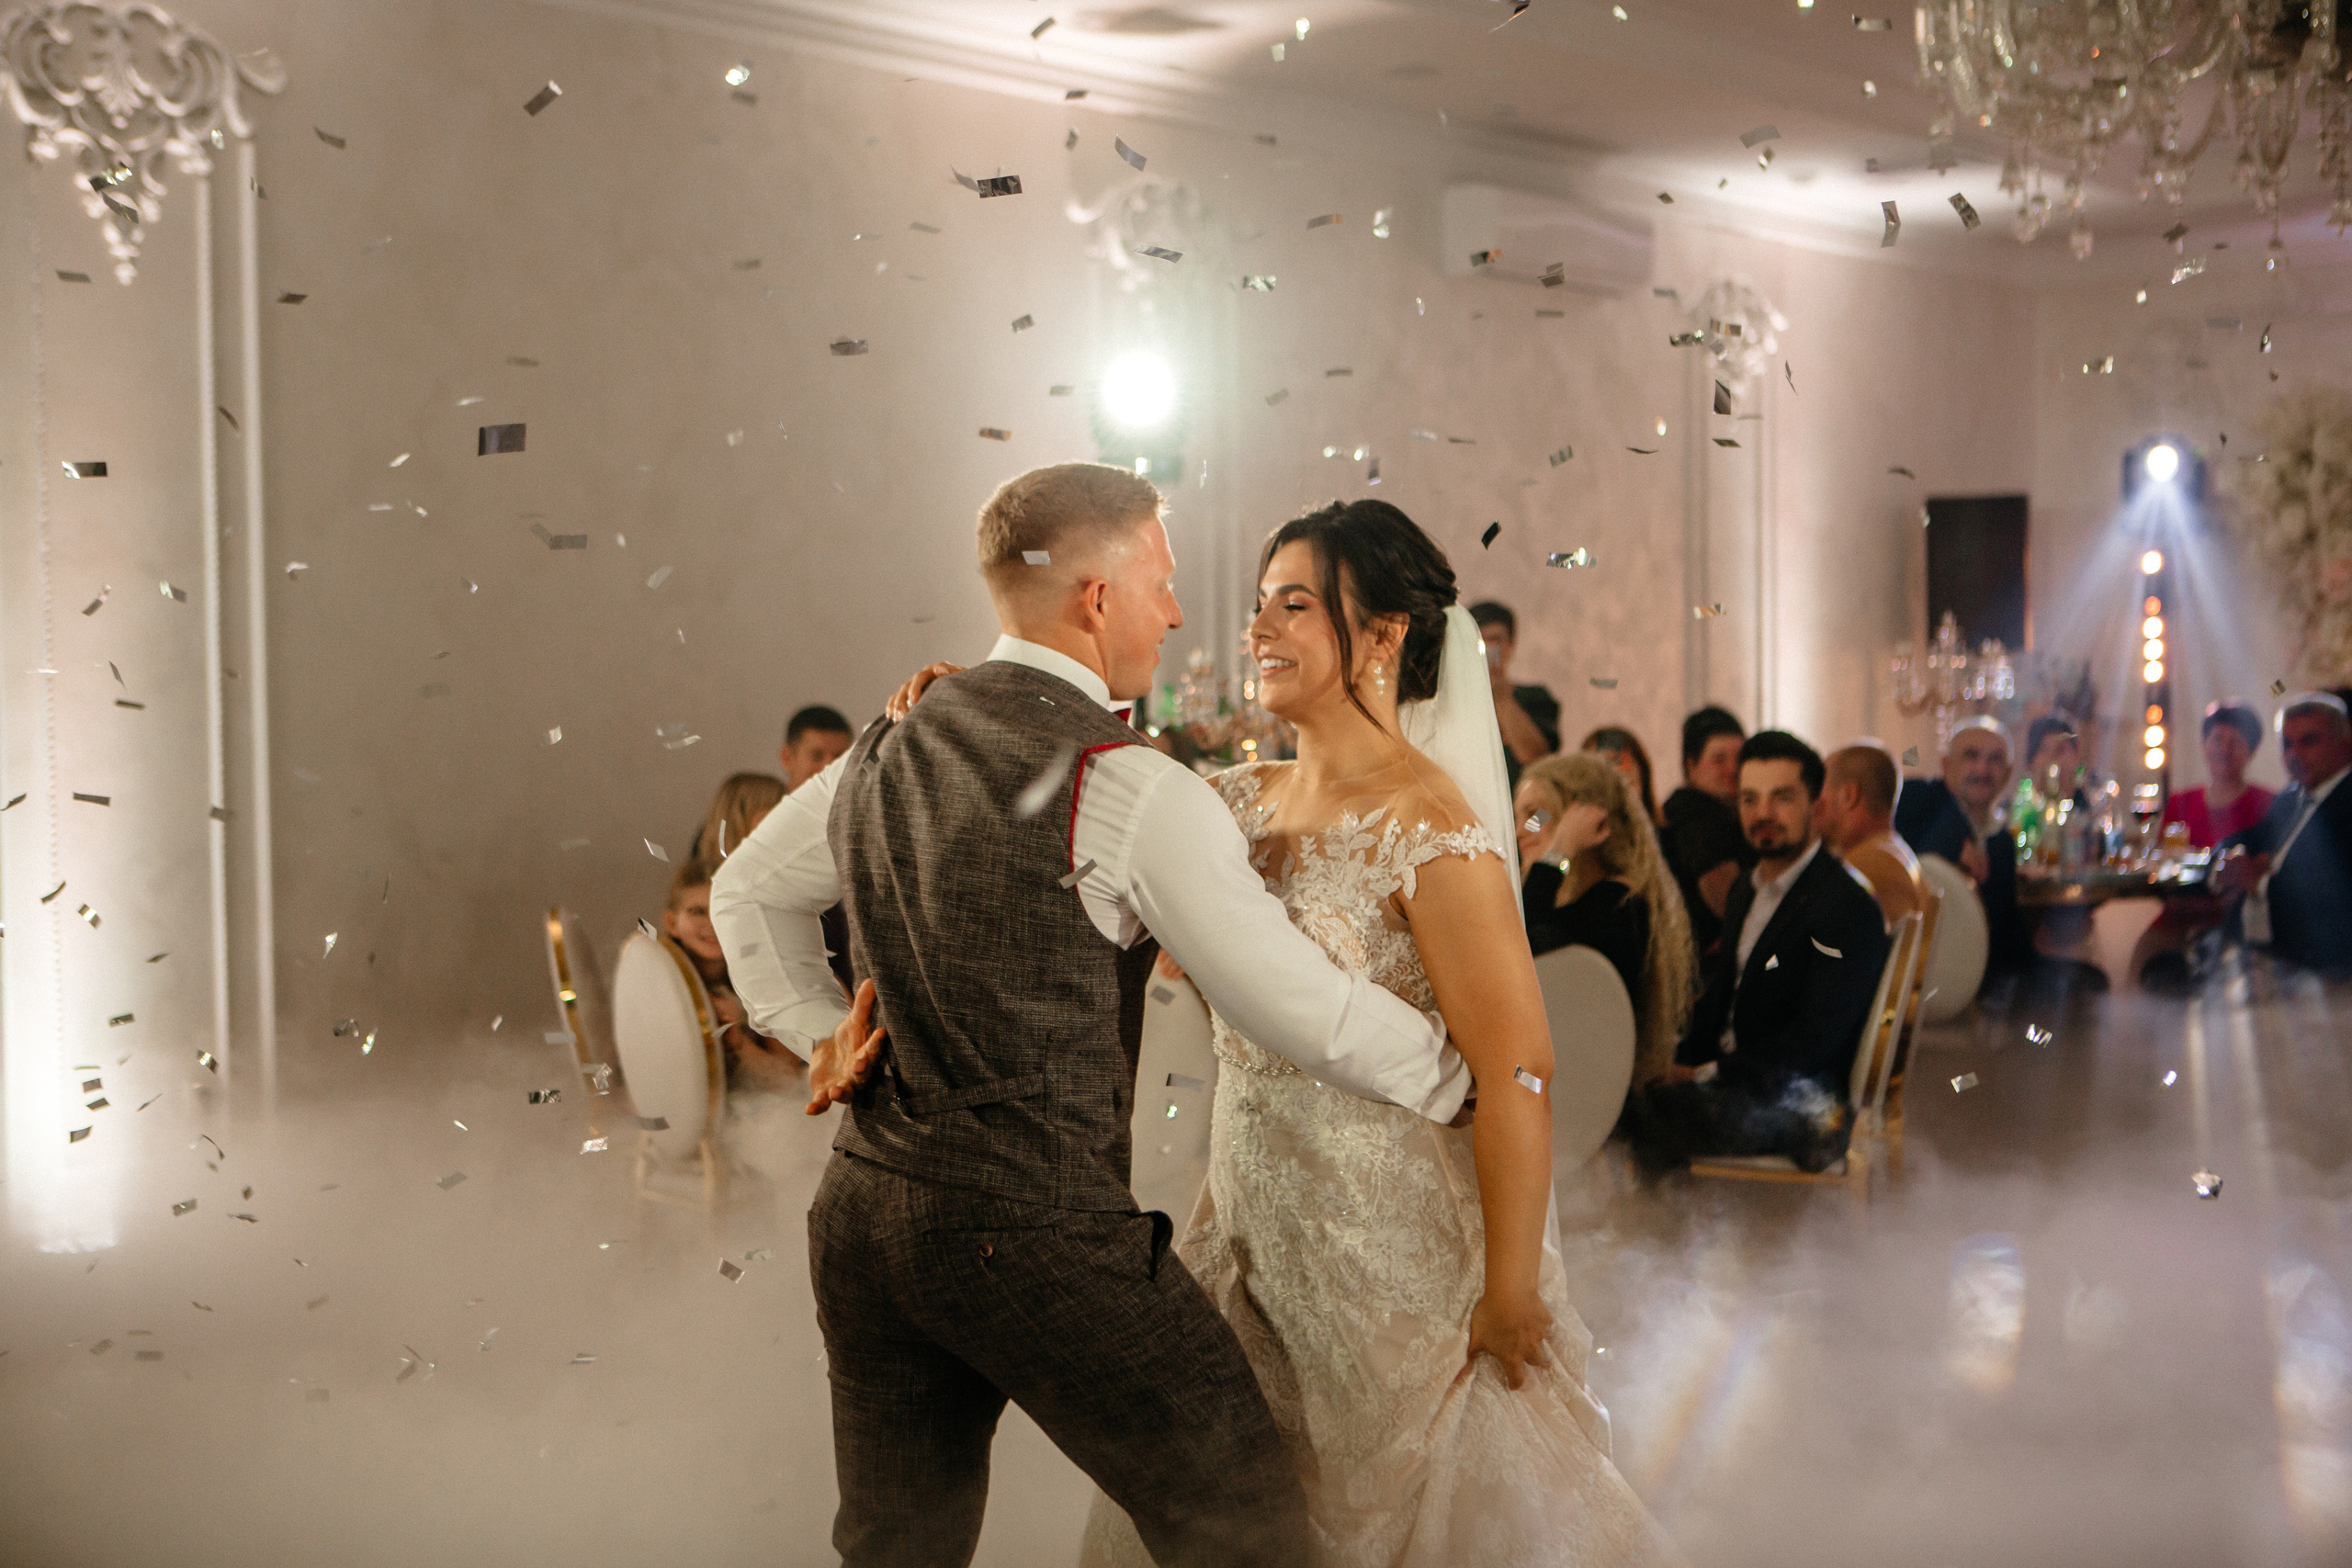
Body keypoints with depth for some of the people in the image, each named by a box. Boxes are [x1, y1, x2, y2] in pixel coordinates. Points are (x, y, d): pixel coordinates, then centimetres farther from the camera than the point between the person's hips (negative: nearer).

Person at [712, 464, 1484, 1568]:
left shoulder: (881, 755, 9)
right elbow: (1308, 1014, -11)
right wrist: (1475, 1082, 3)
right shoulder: (1134, 791, -14)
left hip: (860, 1217, 8)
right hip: (1039, 1229, -8)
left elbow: (748, 891, 26)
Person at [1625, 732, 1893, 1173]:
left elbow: (1812, 1043, -18)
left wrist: (1708, 1075, -16)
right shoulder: (1749, 888, 14)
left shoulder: (1848, 909, -15)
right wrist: (1685, 1061, 1)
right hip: (1729, 1073, 9)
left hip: (1796, 1097, -9)